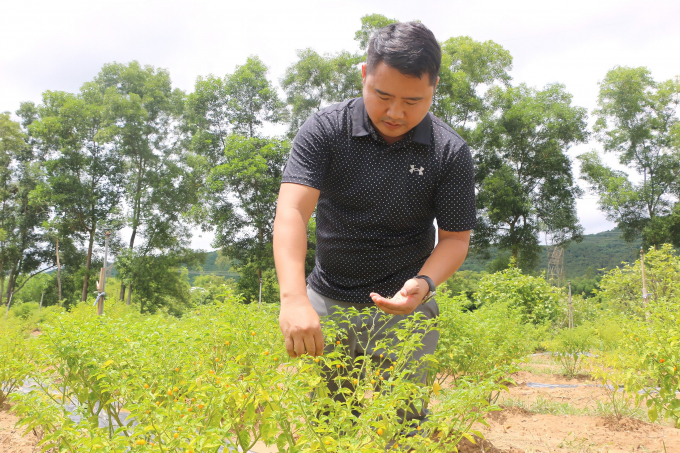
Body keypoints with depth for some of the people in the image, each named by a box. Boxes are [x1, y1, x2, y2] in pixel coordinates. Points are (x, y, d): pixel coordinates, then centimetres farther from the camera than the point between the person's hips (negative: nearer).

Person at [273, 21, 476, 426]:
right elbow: (292, 211, -22)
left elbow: (456, 237, -3)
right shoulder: (325, 130, -12)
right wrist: (294, 298, -37)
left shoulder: (450, 152, -10)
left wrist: (424, 282, -24)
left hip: (403, 304, 0)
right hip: (326, 300, 1)